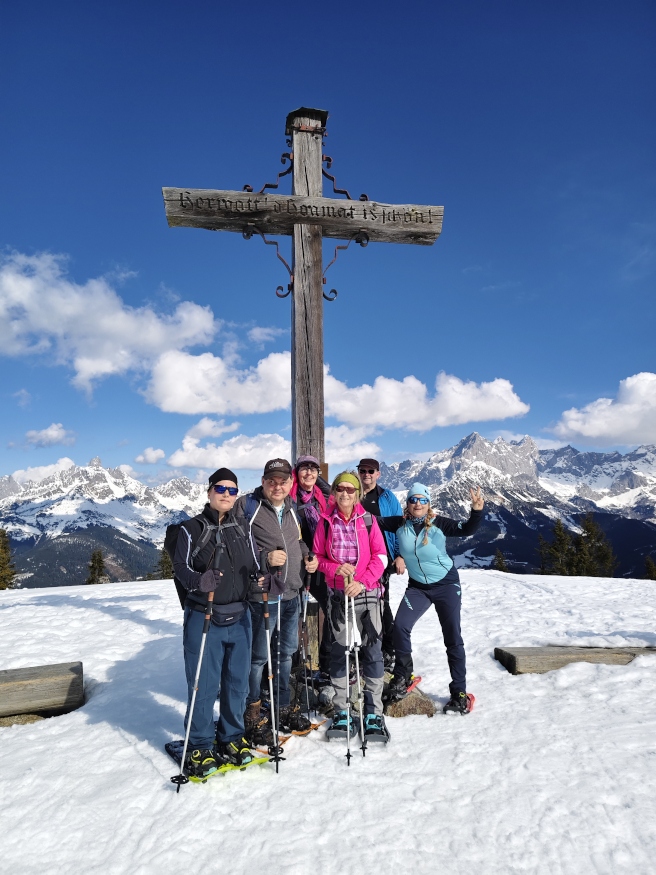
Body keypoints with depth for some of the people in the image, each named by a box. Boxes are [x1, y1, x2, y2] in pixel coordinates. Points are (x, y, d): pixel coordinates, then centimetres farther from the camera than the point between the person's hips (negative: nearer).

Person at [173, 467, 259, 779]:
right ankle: (200, 746, 20)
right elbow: (181, 566, -11)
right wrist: (199, 581, -30)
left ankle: (231, 738, 31)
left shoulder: (242, 529, 9)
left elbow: (253, 567, 12)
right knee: (204, 684, 1)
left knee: (237, 682, 12)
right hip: (204, 618, -4)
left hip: (239, 617, 4)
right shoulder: (192, 528, -5)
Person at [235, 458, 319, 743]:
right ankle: (251, 715, 22)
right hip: (261, 595, -7)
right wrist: (265, 559, -23)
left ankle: (282, 707, 36)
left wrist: (308, 558, 6)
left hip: (291, 594, 7)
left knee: (286, 652, 18)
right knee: (258, 657, 3)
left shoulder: (292, 509, 11)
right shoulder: (247, 506, -10)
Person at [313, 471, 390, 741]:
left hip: (367, 593, -1)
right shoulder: (326, 521, 1)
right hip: (338, 594, 1)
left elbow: (380, 556, -3)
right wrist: (336, 568, -15)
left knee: (372, 650, 2)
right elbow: (317, 557, 3)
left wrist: (362, 582, -14)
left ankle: (374, 712, 13)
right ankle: (341, 711, 20)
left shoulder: (367, 520, -1)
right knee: (339, 650, 7)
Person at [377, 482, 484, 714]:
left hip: (446, 584, -2)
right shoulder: (400, 524, -7)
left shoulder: (439, 523, -14)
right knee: (400, 626, -12)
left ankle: (459, 692, 14)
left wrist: (477, 510, -39)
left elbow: (466, 530, -23)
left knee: (452, 636, 1)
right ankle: (402, 676, 12)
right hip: (417, 586, 2)